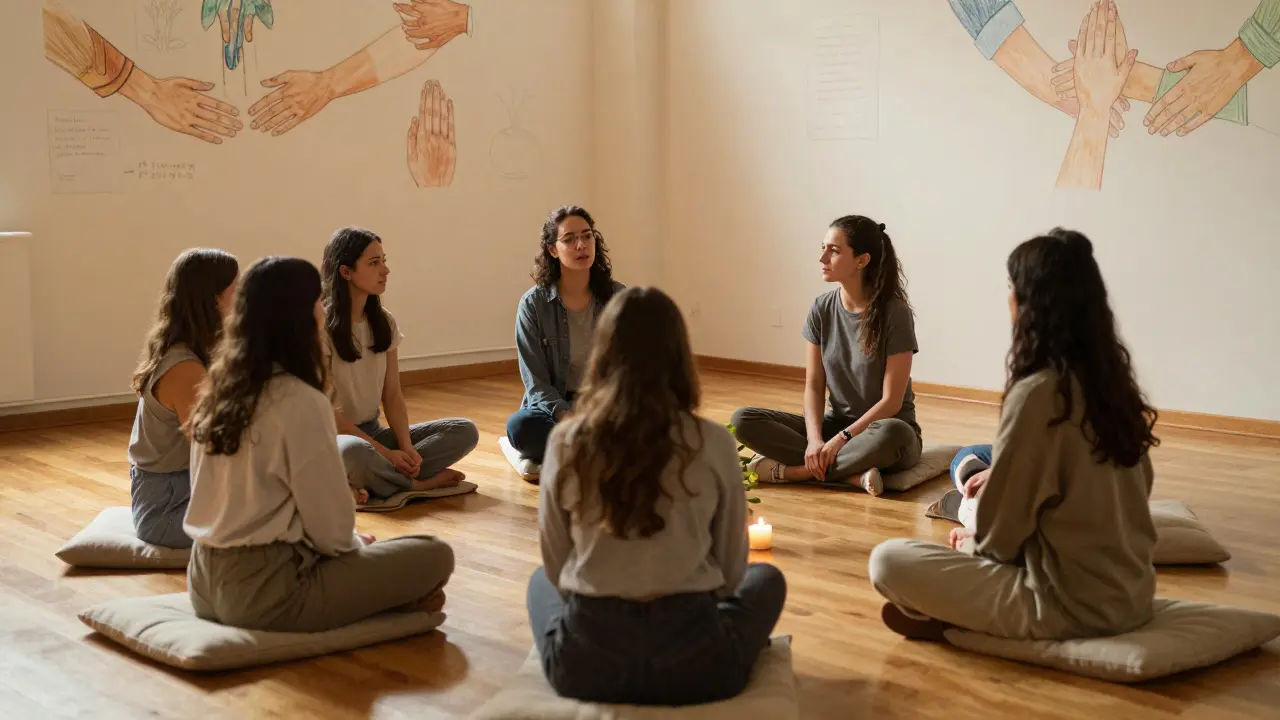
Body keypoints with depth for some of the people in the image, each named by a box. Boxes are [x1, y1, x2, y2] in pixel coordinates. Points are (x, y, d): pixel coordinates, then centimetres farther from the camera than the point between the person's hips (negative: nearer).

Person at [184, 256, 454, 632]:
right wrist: (355, 544, 9)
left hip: (206, 582, 9)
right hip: (265, 590, -8)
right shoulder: (301, 401, -17)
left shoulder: (218, 389, 7)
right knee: (435, 556, -3)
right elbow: (331, 527, -14)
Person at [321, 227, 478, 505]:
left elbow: (393, 395, 5)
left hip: (373, 431, 7)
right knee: (355, 452, -43)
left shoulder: (384, 322, 7)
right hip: (335, 437, -7)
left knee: (465, 431, -10)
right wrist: (385, 452, -20)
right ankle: (417, 483, -12)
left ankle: (365, 485, -22)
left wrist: (406, 448, -13)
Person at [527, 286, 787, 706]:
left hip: (585, 663, 1)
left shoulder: (566, 442, -4)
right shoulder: (714, 444, -7)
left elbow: (556, 569, 5)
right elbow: (730, 571, 3)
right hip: (693, 660, -1)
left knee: (540, 581, 35)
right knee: (768, 580, 30)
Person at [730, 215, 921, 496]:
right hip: (836, 424, 4)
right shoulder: (822, 309, -2)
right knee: (743, 420, -16)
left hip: (882, 428, -4)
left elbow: (891, 401, -17)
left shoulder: (895, 313, -15)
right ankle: (854, 472, -23)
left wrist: (840, 441, -23)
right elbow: (814, 385, -2)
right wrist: (815, 439, -19)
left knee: (890, 435, -42)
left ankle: (788, 470, -23)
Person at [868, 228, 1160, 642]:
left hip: (1069, 605, -8)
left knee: (888, 561, -5)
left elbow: (1000, 535, -12)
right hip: (1132, 594, 8)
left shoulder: (1037, 392, -19)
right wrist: (1002, 479, 20)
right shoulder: (1113, 377, 3)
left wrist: (971, 540, 9)